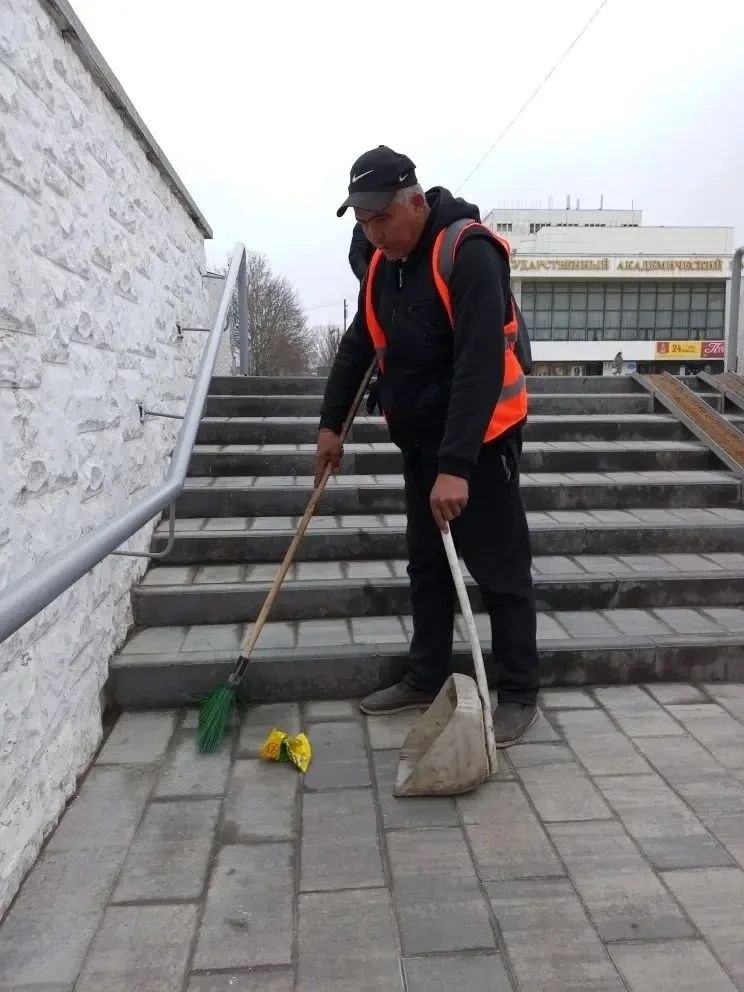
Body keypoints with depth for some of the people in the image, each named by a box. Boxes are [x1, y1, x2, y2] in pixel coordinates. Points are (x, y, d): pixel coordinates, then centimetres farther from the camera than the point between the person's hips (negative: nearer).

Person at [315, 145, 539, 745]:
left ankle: (520, 694, 15)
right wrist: (331, 424, 12)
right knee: (426, 566, 14)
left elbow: (479, 365, -30)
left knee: (501, 570, 0)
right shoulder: (382, 265, 6)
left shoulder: (469, 252, -20)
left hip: (479, 442, -8)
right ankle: (426, 679, 28)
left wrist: (457, 466, -35)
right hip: (420, 442, 8)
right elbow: (357, 347, 15)